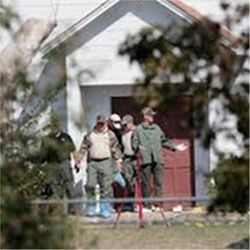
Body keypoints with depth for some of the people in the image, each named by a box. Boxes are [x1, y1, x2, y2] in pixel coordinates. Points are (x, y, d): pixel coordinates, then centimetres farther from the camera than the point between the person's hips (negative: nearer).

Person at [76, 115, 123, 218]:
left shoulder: (110, 135, 9)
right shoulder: (90, 135, 12)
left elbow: (115, 148, 7)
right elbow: (83, 148, 14)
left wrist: (118, 160, -1)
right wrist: (78, 160, 9)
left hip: (106, 162, -1)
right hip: (92, 162, 1)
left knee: (106, 186, -3)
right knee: (90, 185, -2)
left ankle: (105, 209, 2)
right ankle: (90, 208, 10)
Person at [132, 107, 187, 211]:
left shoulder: (156, 128, 17)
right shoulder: (138, 129, 3)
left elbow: (164, 141, 25)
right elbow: (134, 143, -3)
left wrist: (175, 147, 22)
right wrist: (138, 148, -23)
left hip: (157, 160, 4)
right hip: (145, 160, -4)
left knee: (158, 182, -2)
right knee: (145, 183, -1)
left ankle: (158, 203, 1)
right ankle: (146, 205, 5)